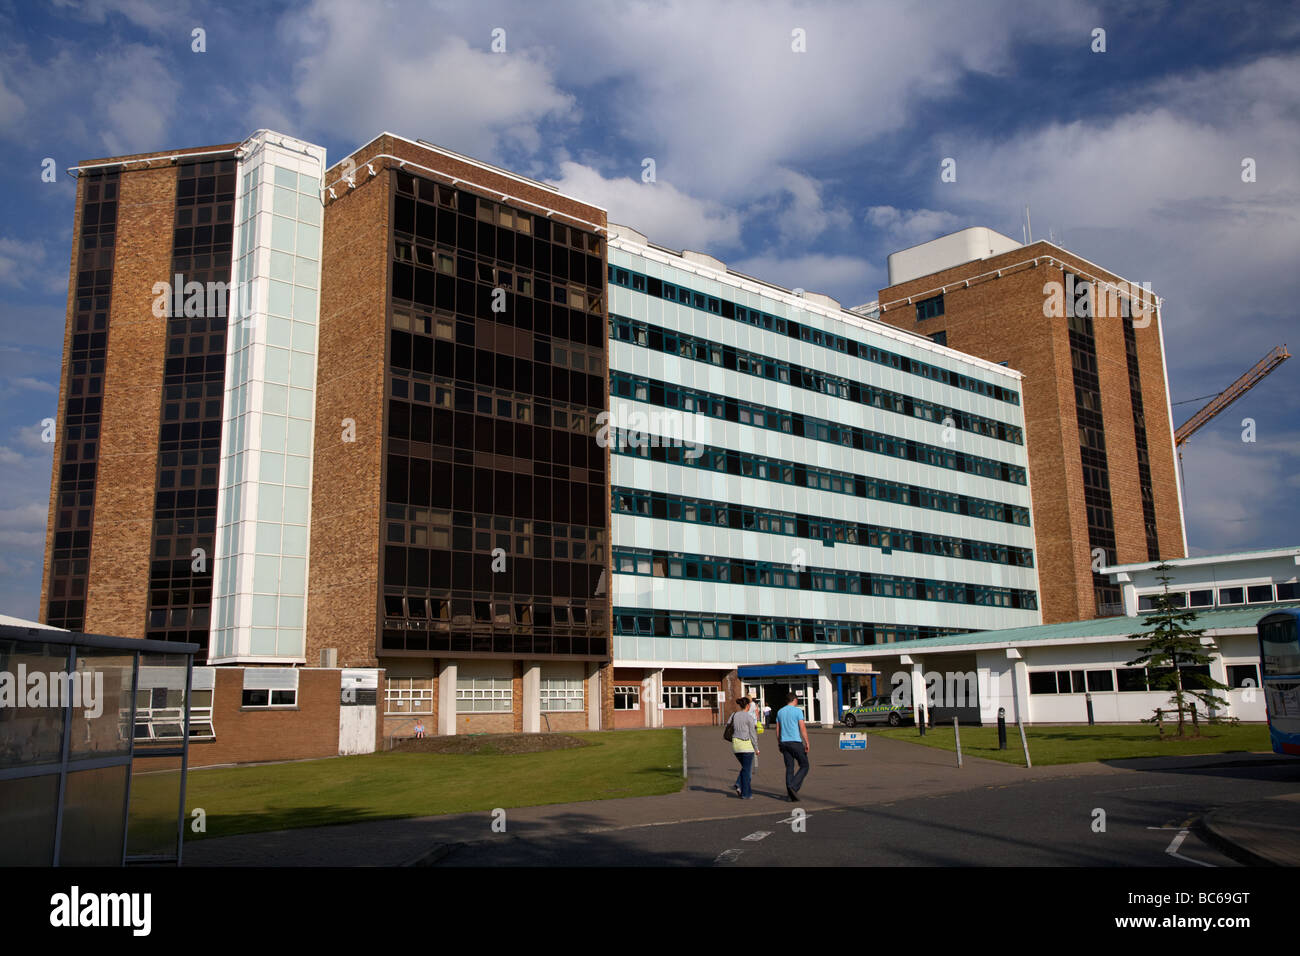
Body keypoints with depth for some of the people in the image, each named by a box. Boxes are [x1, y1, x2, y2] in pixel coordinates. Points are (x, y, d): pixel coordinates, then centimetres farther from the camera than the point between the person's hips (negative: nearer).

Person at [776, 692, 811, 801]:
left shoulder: (780, 712, 12)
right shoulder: (797, 711, -5)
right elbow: (803, 728, -10)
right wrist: (807, 743, -7)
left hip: (784, 742, 5)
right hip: (796, 742, -5)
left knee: (789, 768, 7)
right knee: (804, 766, 4)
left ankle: (791, 795, 3)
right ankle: (793, 787, -14)